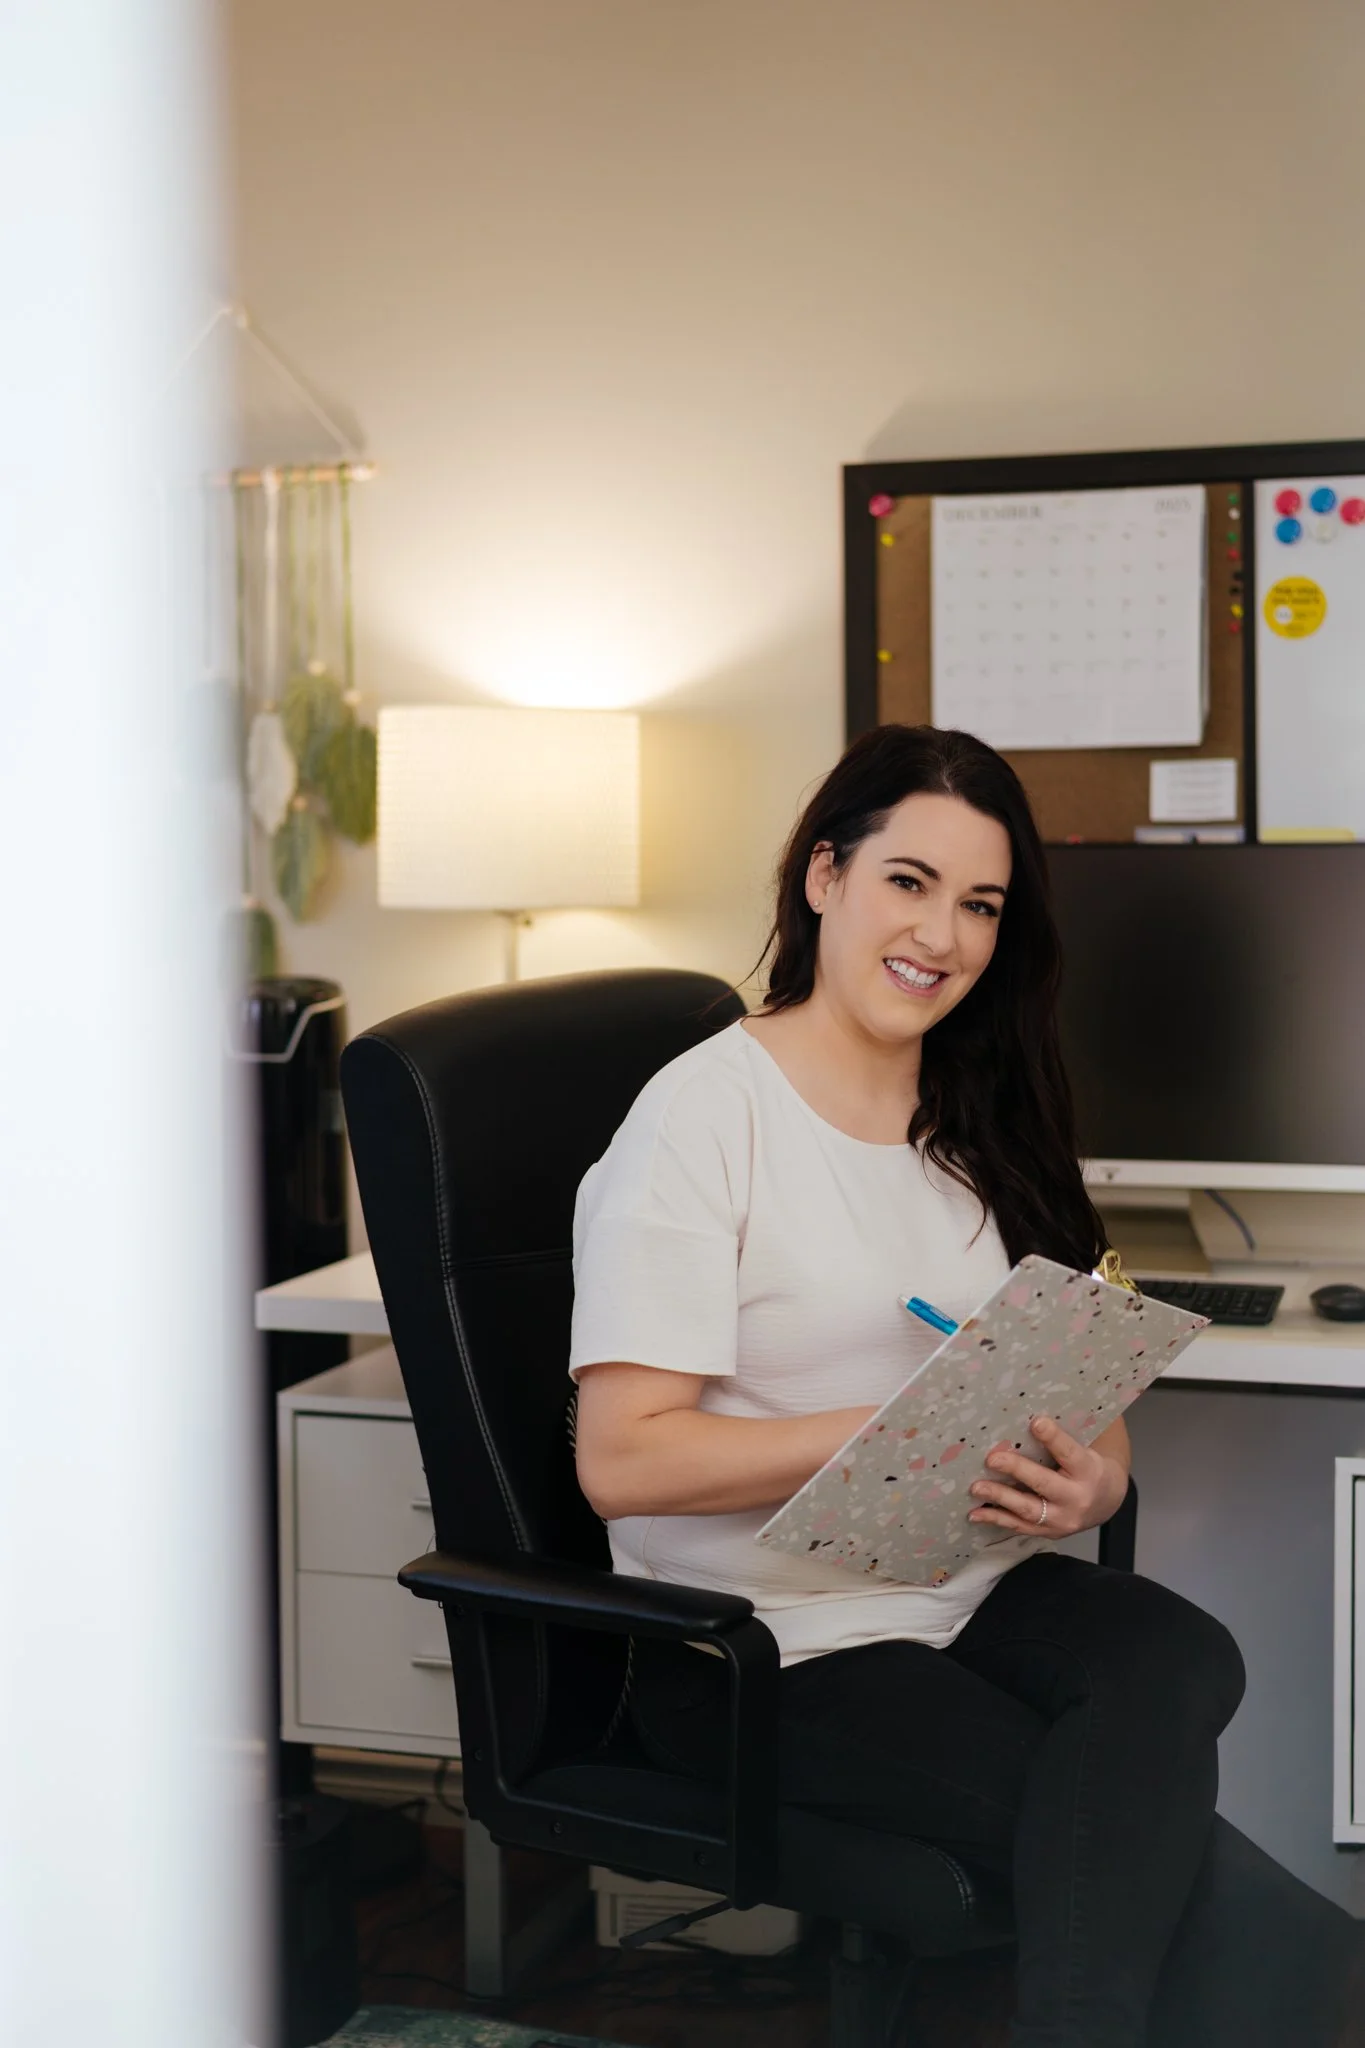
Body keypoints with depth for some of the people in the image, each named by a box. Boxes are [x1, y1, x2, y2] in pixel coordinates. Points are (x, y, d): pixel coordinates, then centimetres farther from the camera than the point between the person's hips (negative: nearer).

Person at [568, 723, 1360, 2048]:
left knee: (1181, 1667, -30)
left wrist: (1091, 1479, -12)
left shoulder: (983, 1123, 16)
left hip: (983, 1592, 6)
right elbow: (621, 1461, -14)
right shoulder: (704, 1113, -6)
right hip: (774, 1645, -6)